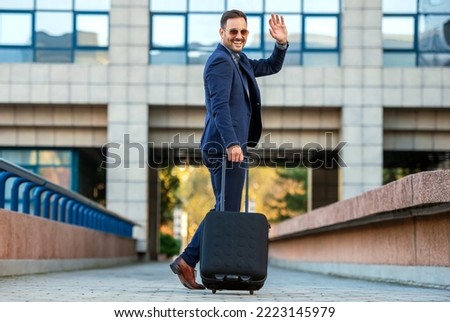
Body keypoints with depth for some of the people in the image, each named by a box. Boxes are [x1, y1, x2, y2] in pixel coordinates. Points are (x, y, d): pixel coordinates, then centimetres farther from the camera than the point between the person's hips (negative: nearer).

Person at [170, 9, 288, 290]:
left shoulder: (240, 61, 19)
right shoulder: (221, 61, -11)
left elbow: (271, 67, 31)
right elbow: (220, 105, -21)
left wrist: (282, 44, 12)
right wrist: (231, 143, -31)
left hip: (233, 147, 10)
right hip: (225, 148, -10)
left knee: (224, 210, 13)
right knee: (228, 211, -9)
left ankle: (188, 261, 14)